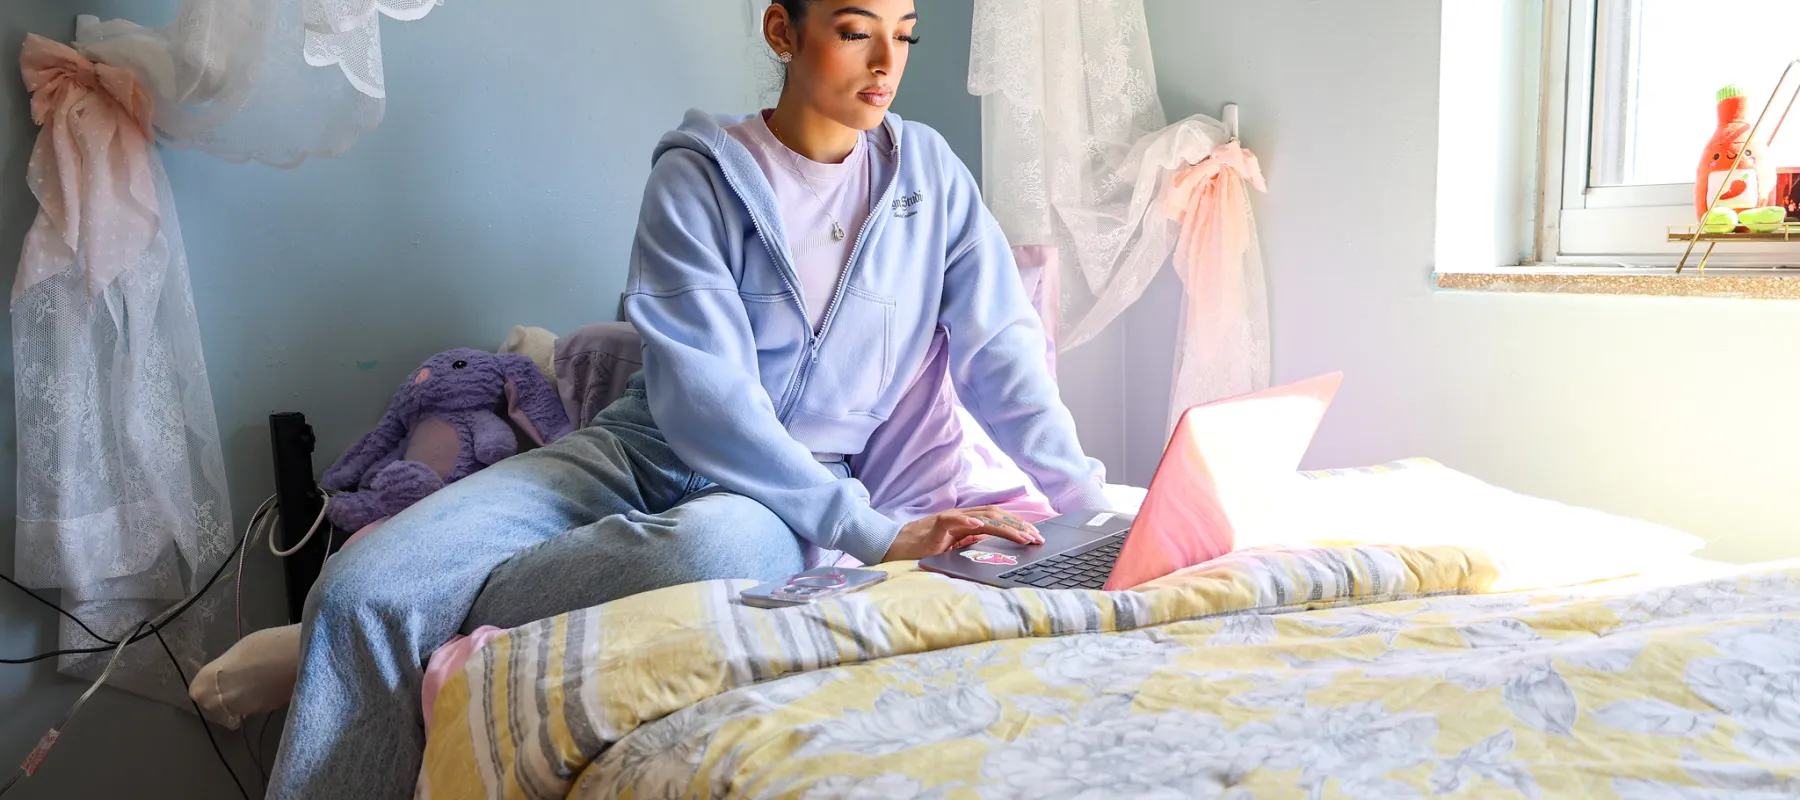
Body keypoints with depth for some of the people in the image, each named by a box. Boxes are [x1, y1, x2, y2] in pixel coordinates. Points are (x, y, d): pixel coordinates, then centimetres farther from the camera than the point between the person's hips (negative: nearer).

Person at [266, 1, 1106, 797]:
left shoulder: (929, 171, 4)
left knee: (710, 547, -38)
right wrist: (870, 531, -22)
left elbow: (1002, 350, 2)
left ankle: (444, 628, -15)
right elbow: (702, 395, -16)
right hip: (643, 453, 0)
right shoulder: (698, 175, -6)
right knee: (362, 585, -22)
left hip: (802, 487, 1)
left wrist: (1092, 503, -11)